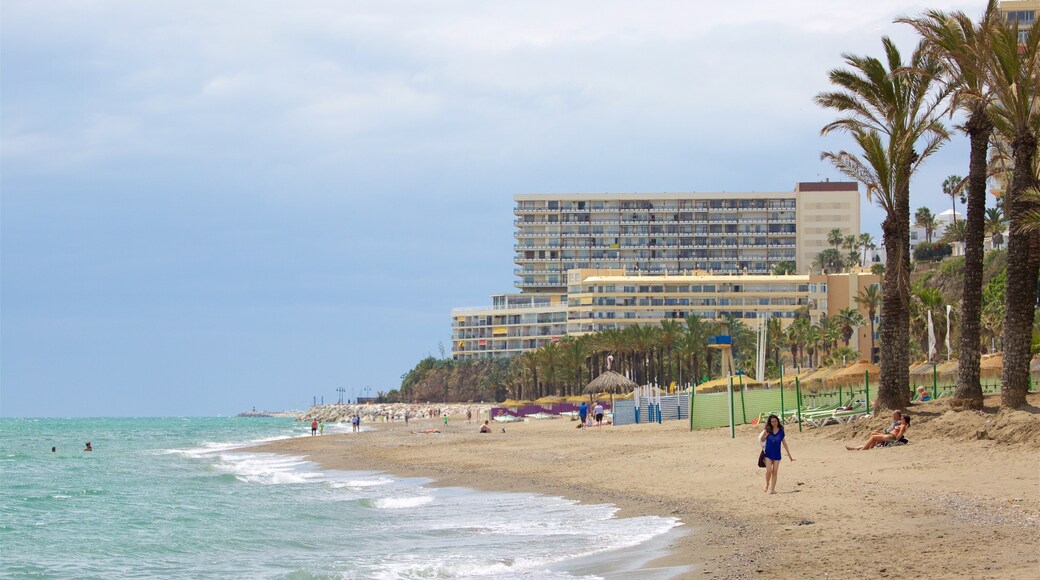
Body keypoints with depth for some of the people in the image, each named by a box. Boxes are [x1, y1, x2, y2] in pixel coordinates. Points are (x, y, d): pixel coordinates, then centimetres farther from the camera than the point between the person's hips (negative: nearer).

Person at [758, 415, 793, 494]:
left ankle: (772, 489, 7)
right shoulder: (768, 430, -2)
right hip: (768, 454, -1)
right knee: (769, 471, -11)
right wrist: (764, 435, -16)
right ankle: (767, 484, 16)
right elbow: (762, 440, 7)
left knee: (774, 472, 1)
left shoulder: (781, 431, -1)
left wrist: (789, 455, 8)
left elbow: (784, 443, 6)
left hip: (777, 454, 1)